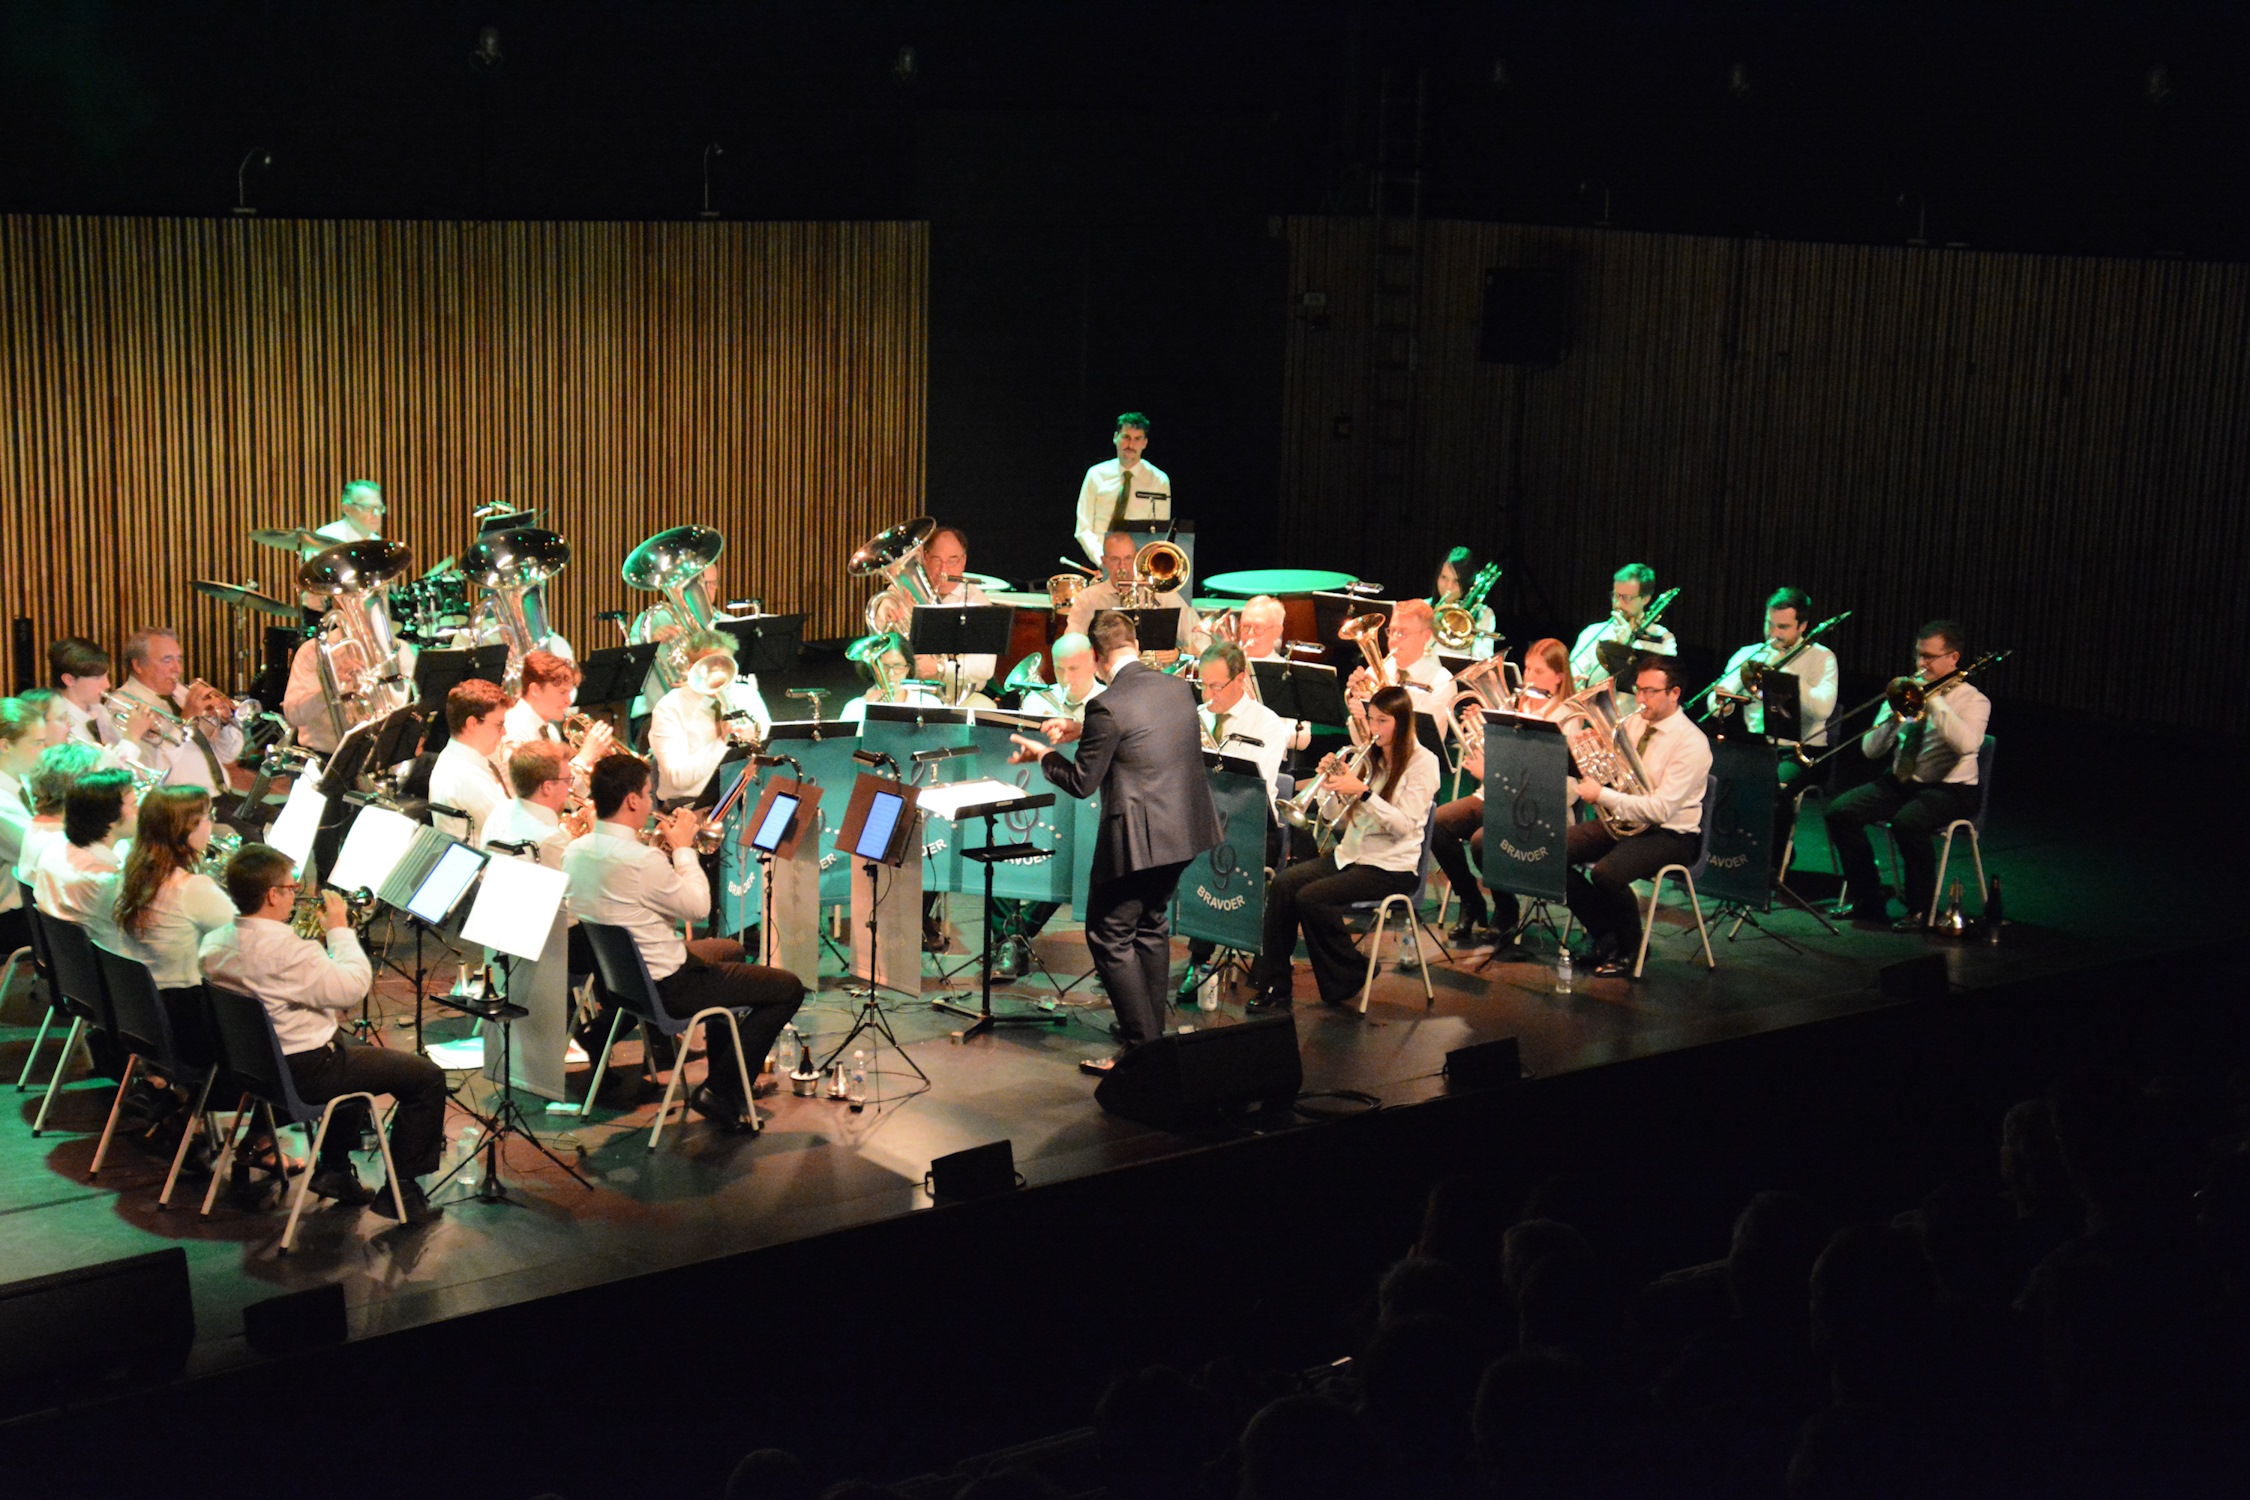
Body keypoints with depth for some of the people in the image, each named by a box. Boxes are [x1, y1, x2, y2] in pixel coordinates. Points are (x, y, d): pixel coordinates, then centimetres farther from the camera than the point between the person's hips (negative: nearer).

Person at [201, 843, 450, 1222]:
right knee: (427, 1077, 0)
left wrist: (320, 939, 9)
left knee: (359, 1051, 37)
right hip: (305, 1071, -10)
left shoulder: (214, 944, -2)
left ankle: (334, 1169, 37)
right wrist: (340, 930, -12)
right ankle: (401, 1191, 7)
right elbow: (353, 988, -23)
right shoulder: (288, 951, -31)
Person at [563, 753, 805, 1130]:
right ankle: (720, 1093, 3)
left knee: (730, 951, 34)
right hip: (665, 986, -10)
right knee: (788, 989, -3)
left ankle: (729, 1071, 40)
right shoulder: (640, 860, -30)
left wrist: (662, 849, 6)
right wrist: (682, 848, -5)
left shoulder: (575, 852, -3)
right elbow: (698, 907, -16)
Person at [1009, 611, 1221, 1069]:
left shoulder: (1108, 707, -20)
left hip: (1137, 838, -8)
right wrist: (1082, 732, 23)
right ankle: (1150, 1030, 32)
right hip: (1182, 830, 8)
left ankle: (1143, 1046, 1)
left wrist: (1042, 755, 5)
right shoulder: (1177, 688, 4)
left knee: (1109, 937, 2)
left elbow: (1082, 782, -12)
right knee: (1151, 926, 23)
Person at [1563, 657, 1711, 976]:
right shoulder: (1633, 725, 7)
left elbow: (1661, 809, -25)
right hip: (1621, 820, 8)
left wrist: (1602, 796, -26)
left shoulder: (1691, 743, -17)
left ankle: (1629, 950, -5)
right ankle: (1605, 938, 5)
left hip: (1669, 834, -8)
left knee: (1606, 873, -33)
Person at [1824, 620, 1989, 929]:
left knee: (1907, 823, -36)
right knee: (1840, 812, -16)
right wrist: (1893, 717, -12)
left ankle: (1920, 909, -15)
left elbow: (1967, 744, -26)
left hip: (1948, 789, -6)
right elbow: (1870, 750, 7)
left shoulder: (1973, 700, -3)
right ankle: (1868, 902, -5)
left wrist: (1933, 699, -22)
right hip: (1899, 781, 6)